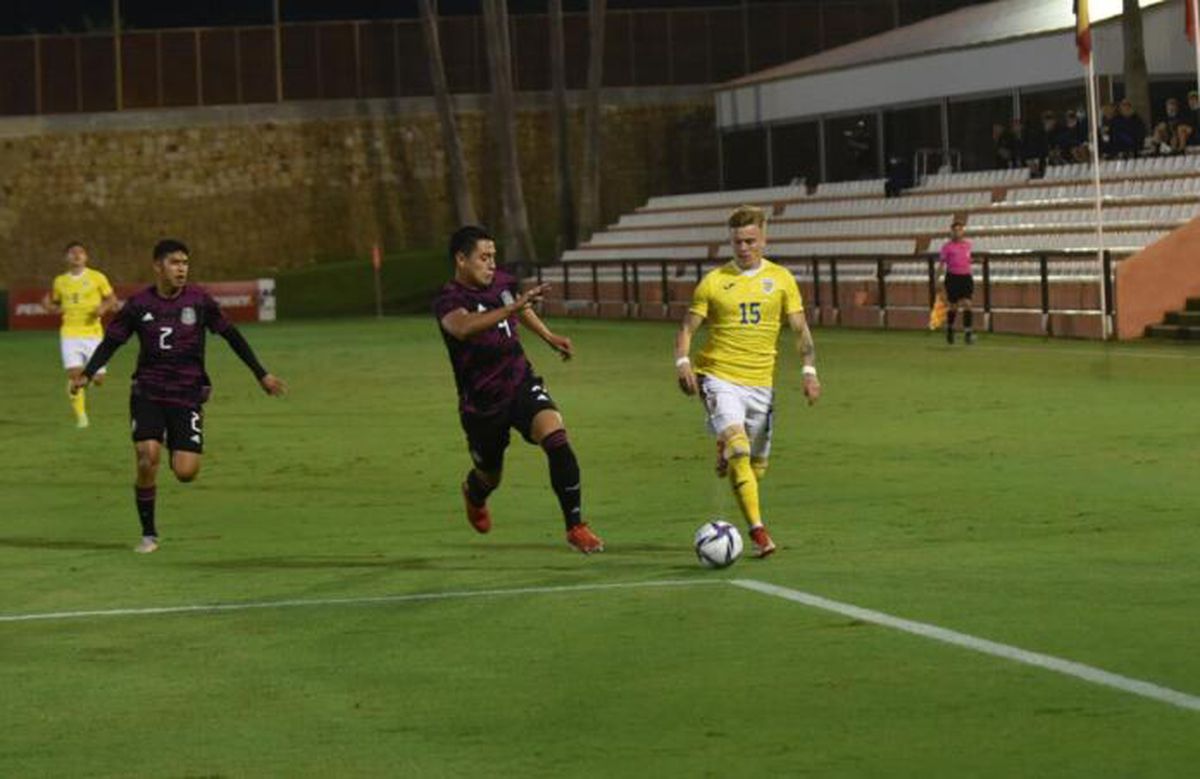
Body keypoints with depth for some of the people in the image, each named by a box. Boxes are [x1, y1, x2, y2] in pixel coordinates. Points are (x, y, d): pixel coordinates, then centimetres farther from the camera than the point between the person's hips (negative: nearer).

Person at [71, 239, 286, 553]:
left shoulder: (199, 301, -3)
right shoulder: (139, 304, -3)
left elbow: (231, 336, 6)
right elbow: (111, 341, 5)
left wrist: (261, 375, 6)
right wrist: (87, 374, -9)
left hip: (188, 395, 0)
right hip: (148, 393, 0)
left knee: (185, 472, -11)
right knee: (148, 459, -19)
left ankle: (180, 451, 29)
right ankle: (148, 534, -3)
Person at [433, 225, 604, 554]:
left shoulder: (502, 283, -1)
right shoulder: (448, 302, -21)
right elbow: (464, 327, -46)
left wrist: (549, 336, 26)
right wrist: (512, 307, -55)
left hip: (521, 383, 3)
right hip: (481, 402, -3)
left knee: (556, 437, -25)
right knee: (490, 476, 16)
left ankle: (575, 527, -17)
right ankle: (473, 493, 58)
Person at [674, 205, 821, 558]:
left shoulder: (780, 278, 7)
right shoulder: (714, 281, 2)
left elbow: (800, 329, 8)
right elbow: (688, 328, 4)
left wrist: (809, 370, -4)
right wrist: (683, 361, -14)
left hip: (760, 383, 3)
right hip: (719, 378, -3)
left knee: (756, 464, 7)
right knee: (738, 450, -22)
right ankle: (757, 530, -26)